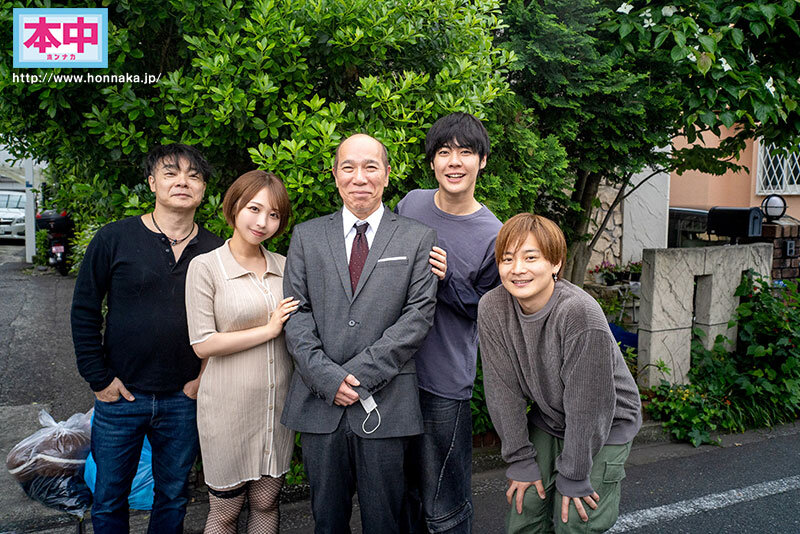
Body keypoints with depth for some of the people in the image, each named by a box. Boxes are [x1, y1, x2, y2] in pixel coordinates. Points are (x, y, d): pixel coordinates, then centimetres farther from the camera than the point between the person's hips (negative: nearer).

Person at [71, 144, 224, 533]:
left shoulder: (215, 250, -1)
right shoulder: (114, 238, -5)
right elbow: (84, 310, -1)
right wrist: (98, 378, -4)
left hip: (183, 399, 1)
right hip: (120, 396, -1)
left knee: (174, 497, 17)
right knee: (109, 499, 15)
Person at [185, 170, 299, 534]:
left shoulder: (284, 266, 6)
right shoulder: (205, 267, -8)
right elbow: (203, 344, -12)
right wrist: (268, 330, -12)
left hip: (277, 402, 4)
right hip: (229, 407, -4)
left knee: (266, 503, 15)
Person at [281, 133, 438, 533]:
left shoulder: (418, 238, 3)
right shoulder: (306, 236, 9)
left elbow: (418, 314, -6)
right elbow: (296, 313, 2)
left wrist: (360, 374, -13)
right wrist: (327, 377, -11)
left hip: (385, 405, -1)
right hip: (319, 402, 2)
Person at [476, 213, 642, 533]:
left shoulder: (580, 314, -31)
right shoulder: (492, 308, -17)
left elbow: (589, 404, -24)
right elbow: (503, 390, -10)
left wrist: (573, 476, -16)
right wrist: (521, 461, -6)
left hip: (603, 428, -4)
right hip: (546, 422, 4)